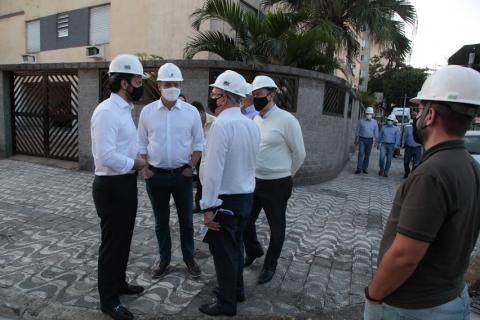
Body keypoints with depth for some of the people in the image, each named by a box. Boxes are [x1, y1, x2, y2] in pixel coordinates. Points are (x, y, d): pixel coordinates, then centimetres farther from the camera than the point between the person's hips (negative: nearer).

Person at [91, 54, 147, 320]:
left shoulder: (125, 109, 11)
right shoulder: (106, 112, -20)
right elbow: (106, 156, -29)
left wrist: (136, 162, 1)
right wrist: (135, 163, -16)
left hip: (126, 183, 10)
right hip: (111, 186, -10)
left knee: (123, 238, 22)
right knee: (112, 242, 5)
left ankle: (118, 283, 42)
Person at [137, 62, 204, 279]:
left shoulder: (191, 111, -2)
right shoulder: (147, 111, 0)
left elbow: (198, 143, 4)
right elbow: (141, 144, 6)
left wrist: (191, 167, -5)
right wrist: (144, 168, -4)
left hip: (182, 174, 0)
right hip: (156, 175, 1)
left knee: (186, 219, 10)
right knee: (161, 221, 13)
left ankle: (189, 258, 28)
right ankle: (164, 258, 30)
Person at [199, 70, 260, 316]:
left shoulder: (222, 124, -21)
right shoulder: (252, 125, 5)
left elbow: (213, 170, -24)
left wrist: (208, 207, -20)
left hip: (225, 199, -8)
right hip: (246, 196, 8)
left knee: (223, 251, 8)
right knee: (236, 246, 23)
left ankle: (226, 303, 25)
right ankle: (236, 290, 40)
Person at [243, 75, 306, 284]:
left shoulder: (286, 120, -14)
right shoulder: (255, 120, 7)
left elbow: (299, 153, -7)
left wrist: (285, 175, 4)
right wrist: (254, 173, 16)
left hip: (276, 184, -6)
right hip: (253, 181, 6)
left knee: (276, 227, 11)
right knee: (245, 222, 13)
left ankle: (270, 265, 31)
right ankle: (254, 252, 41)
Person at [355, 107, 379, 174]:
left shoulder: (374, 122, 2)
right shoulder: (361, 121, 0)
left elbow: (376, 132, 3)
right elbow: (357, 131, 6)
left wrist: (376, 141, -1)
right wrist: (356, 140, 6)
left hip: (369, 140, 1)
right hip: (362, 139, -1)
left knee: (367, 155, 6)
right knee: (361, 154, -11)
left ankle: (364, 168, 16)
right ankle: (359, 169, -11)